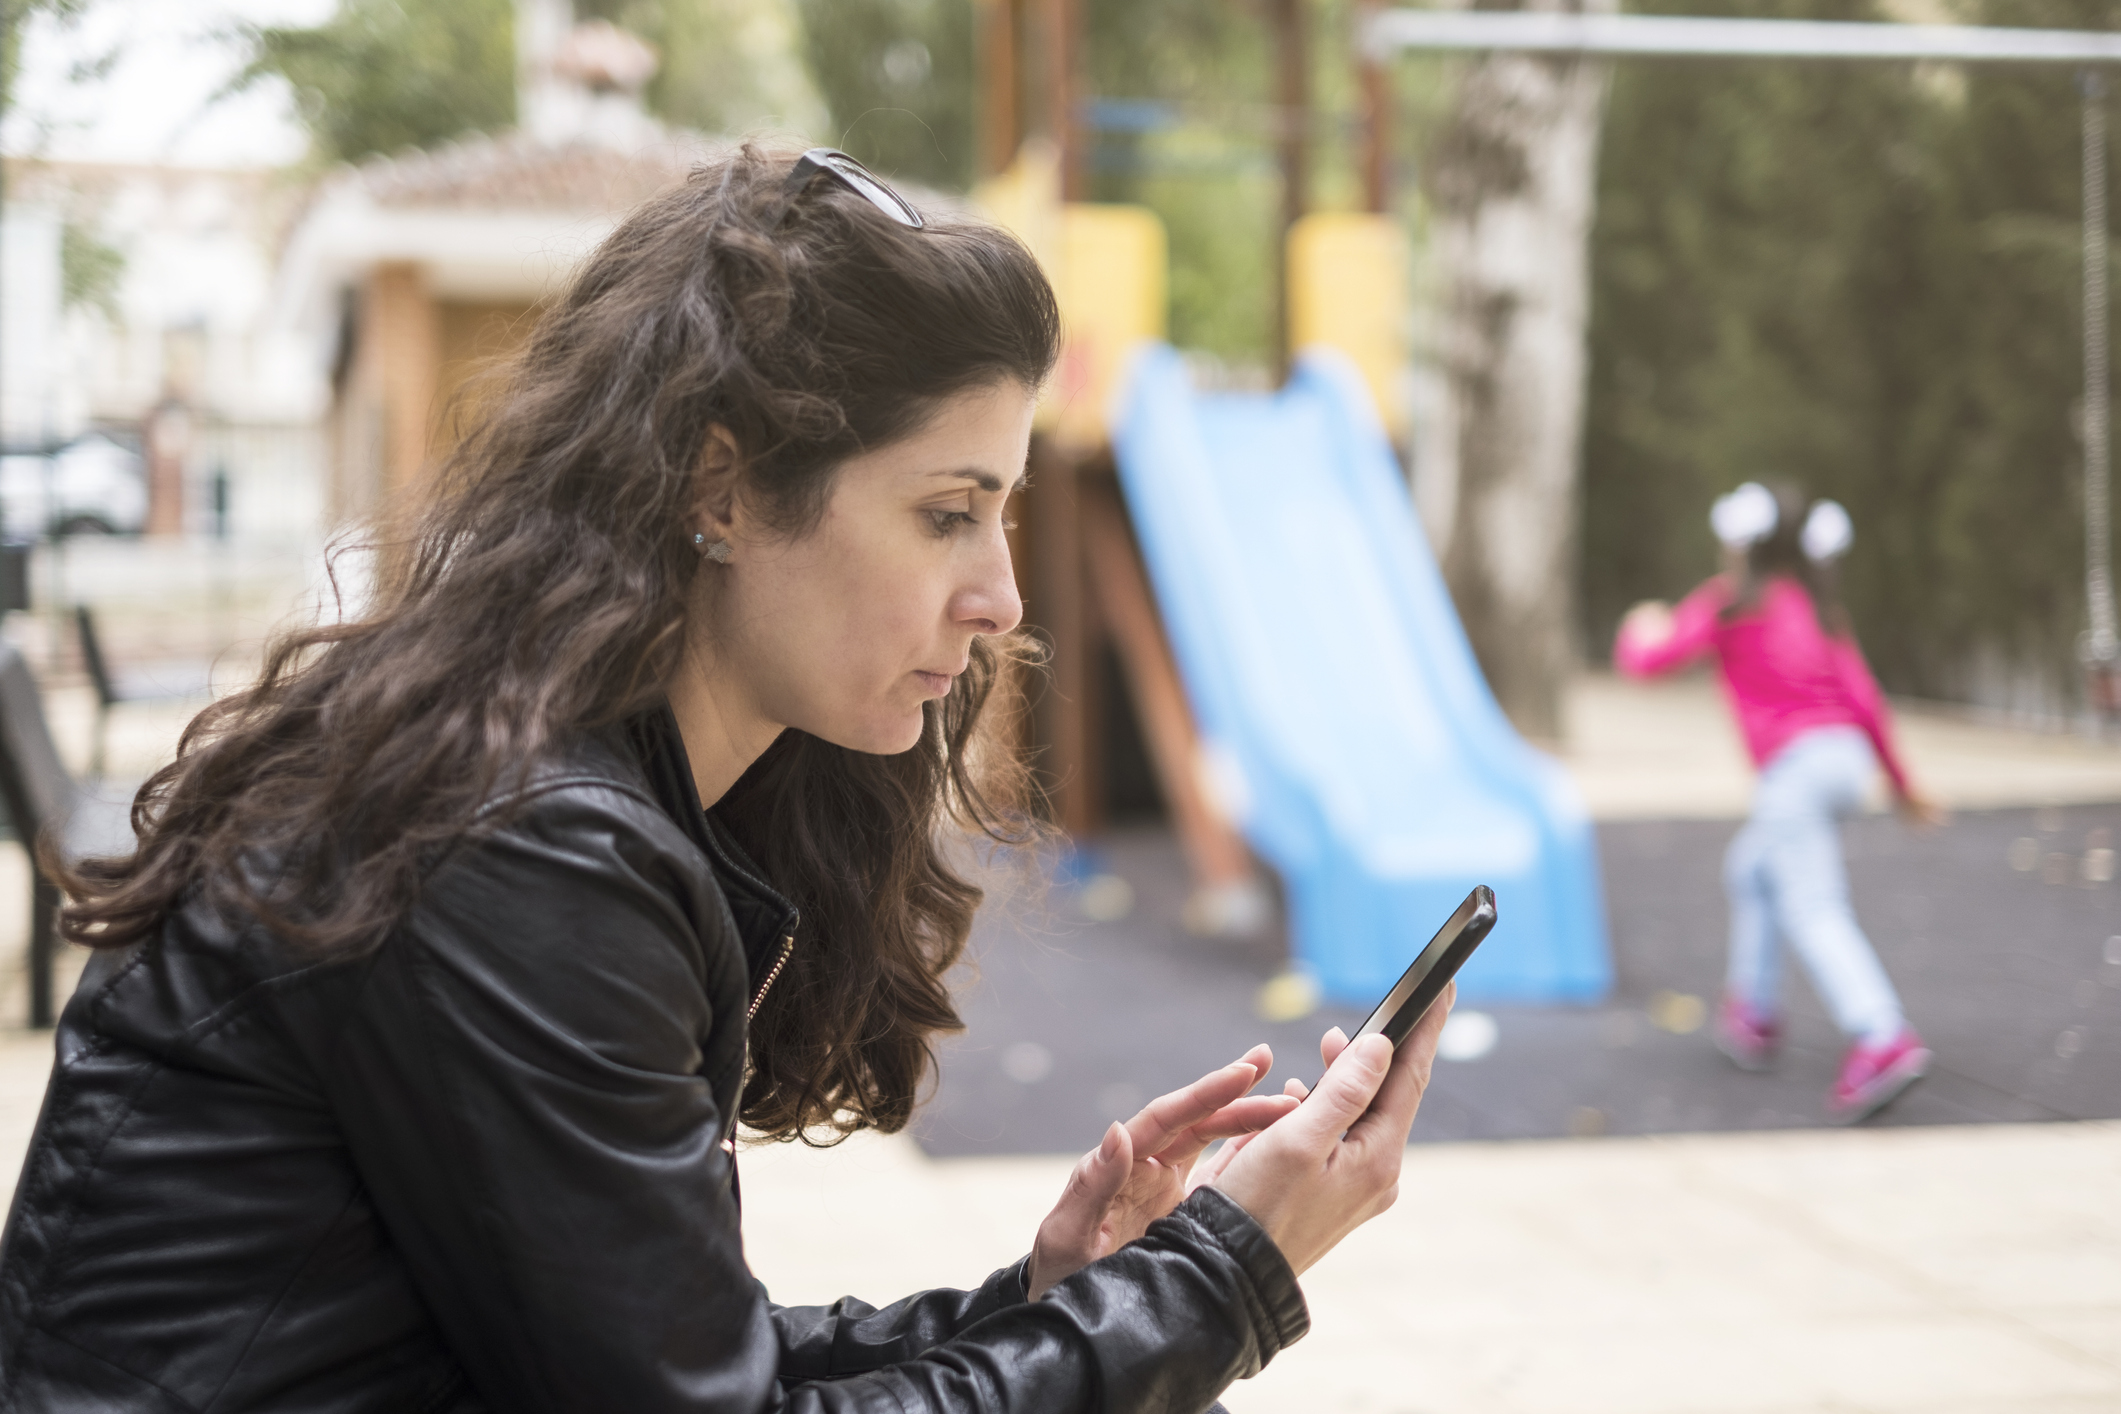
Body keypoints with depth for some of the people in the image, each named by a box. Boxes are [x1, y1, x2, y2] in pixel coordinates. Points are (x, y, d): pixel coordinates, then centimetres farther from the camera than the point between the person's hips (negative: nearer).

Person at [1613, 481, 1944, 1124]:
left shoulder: (1730, 602, 1)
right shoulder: (1818, 608, 19)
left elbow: (1645, 658, 0)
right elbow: (1864, 697, 16)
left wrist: (1641, 628, 24)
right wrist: (1902, 785, 20)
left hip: (1797, 762, -8)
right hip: (1846, 753, 8)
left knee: (1813, 908, -14)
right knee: (1751, 869, 26)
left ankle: (1883, 1039, -30)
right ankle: (1755, 1012, 32)